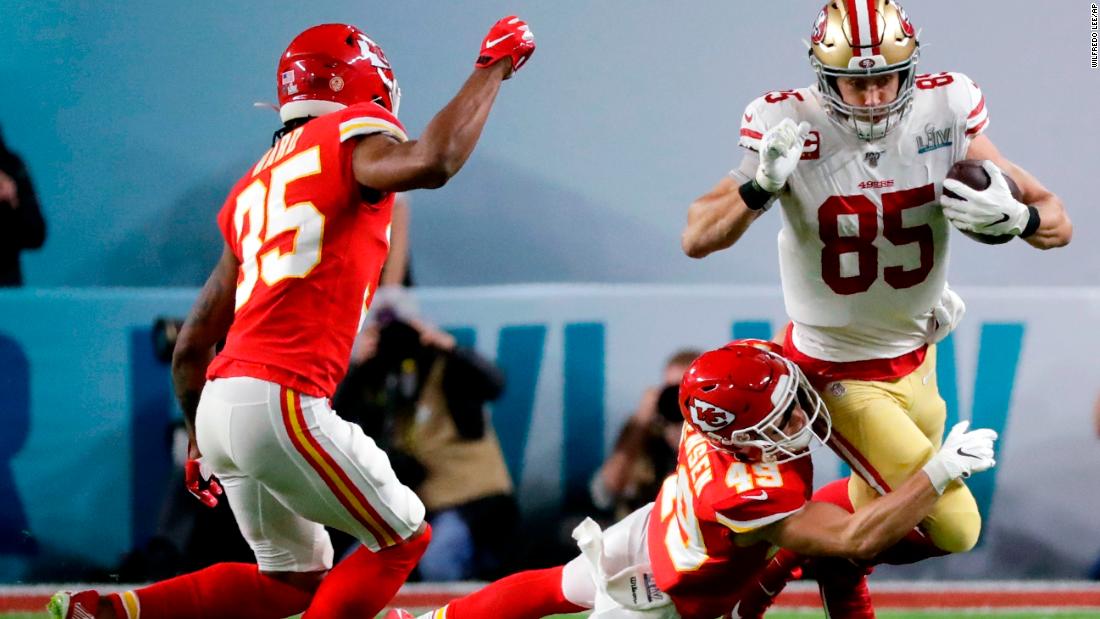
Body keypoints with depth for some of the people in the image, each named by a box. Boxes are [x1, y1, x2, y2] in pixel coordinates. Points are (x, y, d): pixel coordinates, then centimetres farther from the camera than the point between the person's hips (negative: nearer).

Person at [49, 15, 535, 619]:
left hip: (219, 403, 8)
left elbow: (191, 347, 23)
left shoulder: (253, 190, 23)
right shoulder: (348, 138, 1)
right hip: (282, 401, -8)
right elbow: (432, 161, -23)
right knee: (402, 538, 8)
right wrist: (493, 67, -10)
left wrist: (201, 443, 35)